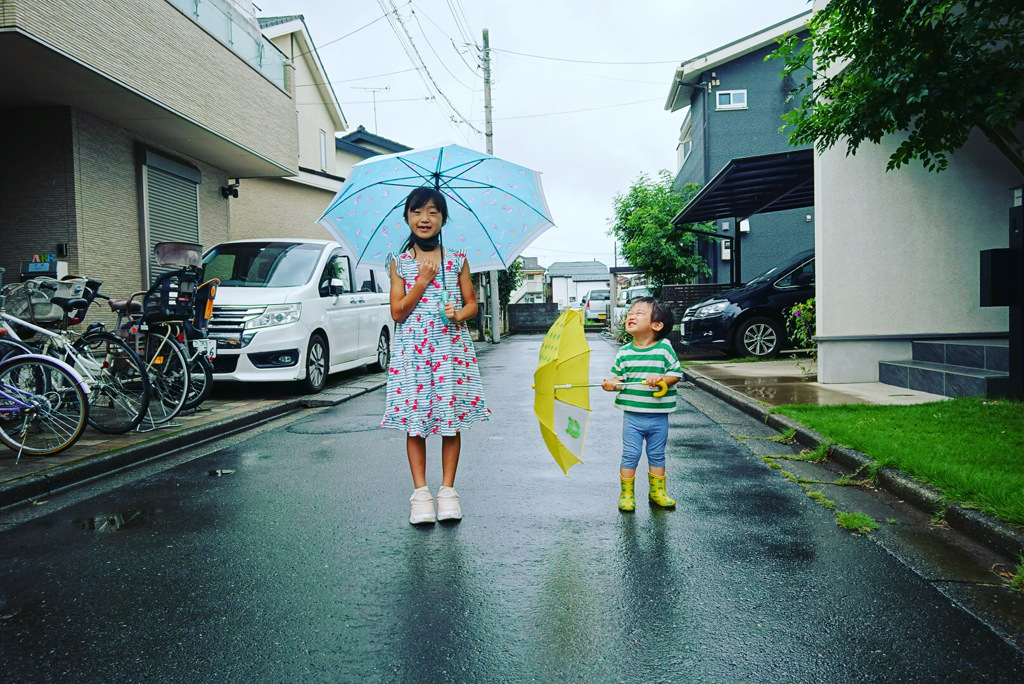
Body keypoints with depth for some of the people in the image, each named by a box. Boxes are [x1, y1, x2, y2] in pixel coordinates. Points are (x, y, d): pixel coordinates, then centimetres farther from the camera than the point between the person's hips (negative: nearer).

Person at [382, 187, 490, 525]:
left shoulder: (457, 260, 7)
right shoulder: (400, 263, 6)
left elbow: (472, 303, 9)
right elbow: (397, 313, 0)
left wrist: (458, 314, -12)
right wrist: (423, 280, -8)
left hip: (452, 347, 0)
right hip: (412, 349, 0)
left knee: (452, 419, 1)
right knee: (414, 420, -1)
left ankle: (448, 490, 12)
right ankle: (420, 492, 8)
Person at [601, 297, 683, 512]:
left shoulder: (665, 348, -5)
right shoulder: (624, 352, 0)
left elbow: (676, 373, -3)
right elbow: (618, 377, 3)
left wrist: (661, 378, -21)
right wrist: (612, 384, -18)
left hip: (658, 416, 0)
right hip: (632, 416, 0)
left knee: (657, 455, 14)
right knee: (630, 455, 4)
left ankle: (657, 491, 30)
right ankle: (626, 493, 18)